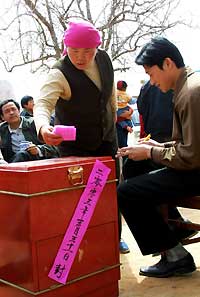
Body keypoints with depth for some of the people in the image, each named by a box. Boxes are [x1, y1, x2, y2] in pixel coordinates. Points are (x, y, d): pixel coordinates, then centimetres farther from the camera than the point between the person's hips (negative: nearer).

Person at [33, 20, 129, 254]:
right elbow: (43, 103, -42)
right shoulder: (60, 74, -26)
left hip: (106, 136, 6)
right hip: (74, 144, -5)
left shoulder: (104, 59, -8)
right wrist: (43, 128, -62)